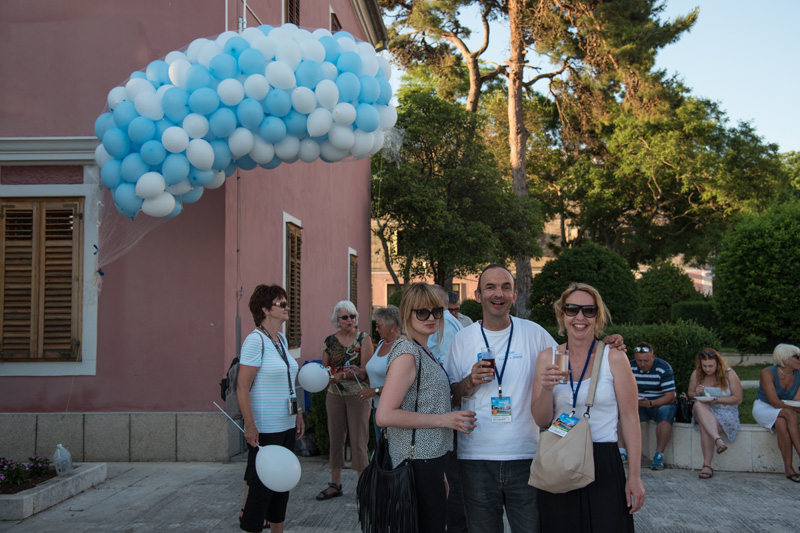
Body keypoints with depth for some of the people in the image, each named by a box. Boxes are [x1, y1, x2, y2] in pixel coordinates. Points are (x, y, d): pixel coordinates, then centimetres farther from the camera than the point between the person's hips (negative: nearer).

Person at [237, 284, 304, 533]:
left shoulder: (281, 339, 10)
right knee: (261, 486, 0)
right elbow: (242, 387, -18)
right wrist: (250, 426, -22)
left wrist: (298, 414, 17)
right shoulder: (255, 340, -15)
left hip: (287, 426, 8)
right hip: (265, 429, -8)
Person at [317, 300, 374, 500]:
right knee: (335, 439, 10)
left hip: (357, 395, -4)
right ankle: (335, 484, 21)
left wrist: (341, 375, -24)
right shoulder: (330, 341, 6)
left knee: (358, 441, -4)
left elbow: (365, 373, -12)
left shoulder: (363, 339, -5)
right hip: (334, 395, 4)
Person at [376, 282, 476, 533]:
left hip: (429, 458, 10)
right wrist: (443, 420, -19)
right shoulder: (406, 352, -16)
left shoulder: (423, 351, 14)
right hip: (418, 463, -10)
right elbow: (385, 415, -23)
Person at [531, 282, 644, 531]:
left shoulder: (614, 357, -3)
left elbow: (630, 419, -3)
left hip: (604, 464, -2)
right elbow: (541, 421, 2)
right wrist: (547, 389, -18)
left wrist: (634, 476, -7)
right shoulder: (547, 357, 3)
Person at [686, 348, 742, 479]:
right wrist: (696, 394, -7)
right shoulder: (696, 374, 5)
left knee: (704, 426, -35)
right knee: (699, 405, -36)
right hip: (704, 412, 3)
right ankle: (718, 439, -48)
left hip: (725, 411, -3)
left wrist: (717, 400, -16)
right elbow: (689, 393, 19)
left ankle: (707, 465, -32)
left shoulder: (729, 374, -3)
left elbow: (738, 399, -2)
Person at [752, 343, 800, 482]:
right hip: (763, 409, -3)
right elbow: (775, 403, -21)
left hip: (784, 414, 3)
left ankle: (788, 467, -32)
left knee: (782, 424, -36)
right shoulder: (768, 373, -15)